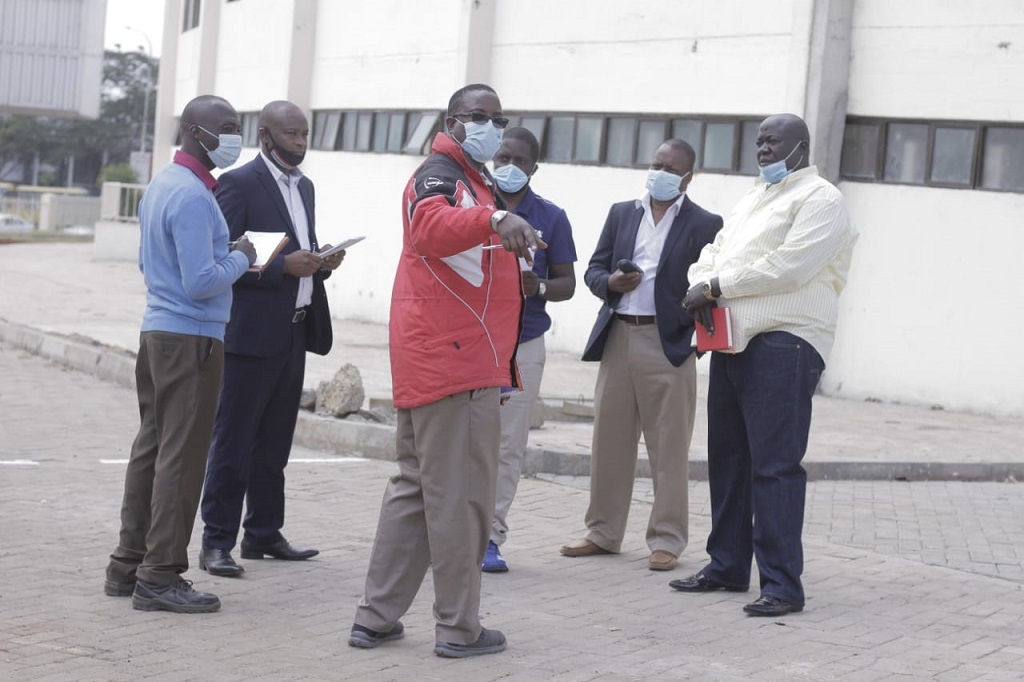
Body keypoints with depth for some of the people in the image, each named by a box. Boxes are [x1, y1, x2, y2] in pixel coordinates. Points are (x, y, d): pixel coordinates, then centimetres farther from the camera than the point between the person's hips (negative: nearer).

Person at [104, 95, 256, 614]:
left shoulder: (161, 184, 13)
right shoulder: (193, 195, -18)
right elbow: (201, 283, -23)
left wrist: (225, 257, 15)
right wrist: (240, 259, -5)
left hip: (157, 331, 10)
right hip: (191, 338, -10)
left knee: (151, 448, 13)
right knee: (182, 457, -5)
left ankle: (128, 565, 19)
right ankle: (160, 576, -2)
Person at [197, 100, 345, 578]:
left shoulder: (304, 186, 17)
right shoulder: (239, 183, -8)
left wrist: (321, 261, 3)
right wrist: (283, 265, -22)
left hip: (294, 331, 8)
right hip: (251, 331, -8)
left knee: (275, 440, 13)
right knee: (233, 439, -3)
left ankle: (263, 533, 22)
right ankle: (217, 541, 1)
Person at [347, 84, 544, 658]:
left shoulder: (474, 182, 24)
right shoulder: (440, 176, -9)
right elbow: (431, 225, -34)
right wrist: (496, 218, -50)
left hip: (436, 366, 11)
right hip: (456, 364, -11)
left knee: (417, 490, 14)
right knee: (461, 496, -5)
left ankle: (377, 617, 20)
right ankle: (460, 628, 2)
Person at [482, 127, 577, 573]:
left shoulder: (551, 218, 6)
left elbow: (567, 283, 7)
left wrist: (537, 287, -13)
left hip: (523, 344, 1)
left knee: (508, 445, 2)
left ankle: (489, 536, 8)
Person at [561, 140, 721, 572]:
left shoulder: (704, 224, 0)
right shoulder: (621, 213, 14)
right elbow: (594, 268, 13)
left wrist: (689, 325, -18)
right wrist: (610, 282, -9)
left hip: (668, 343, -5)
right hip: (617, 338, 5)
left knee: (668, 448, -1)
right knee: (609, 442, 10)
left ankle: (667, 540, 6)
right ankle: (603, 533, 20)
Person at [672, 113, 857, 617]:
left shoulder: (820, 199, -4)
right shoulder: (755, 197, 24)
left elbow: (787, 267, -16)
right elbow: (715, 251, 18)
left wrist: (716, 286, -13)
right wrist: (702, 285, -4)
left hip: (783, 344, -9)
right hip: (733, 339, 9)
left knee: (774, 464, -10)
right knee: (727, 457, 12)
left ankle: (782, 584, -7)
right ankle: (728, 566, 22)